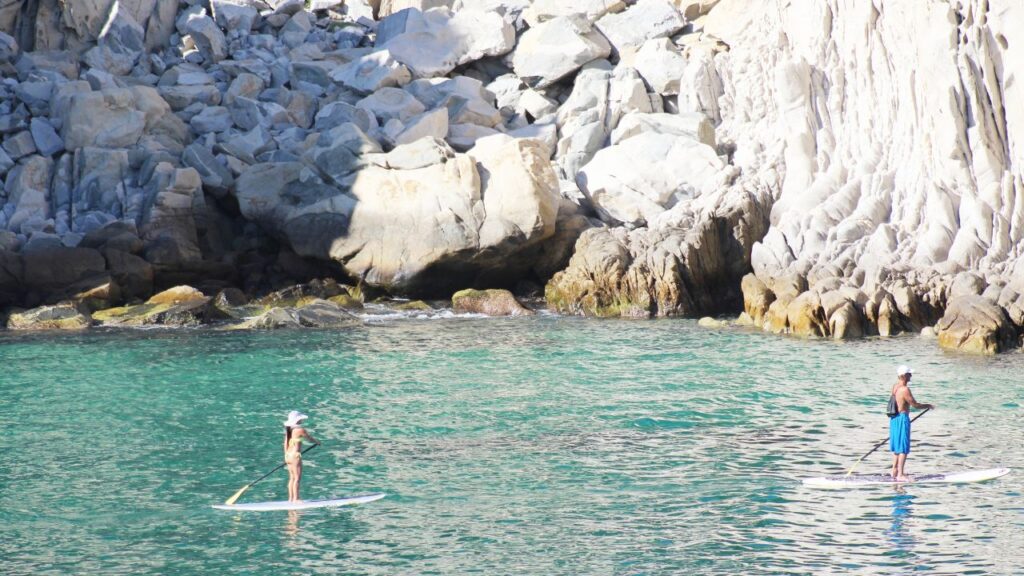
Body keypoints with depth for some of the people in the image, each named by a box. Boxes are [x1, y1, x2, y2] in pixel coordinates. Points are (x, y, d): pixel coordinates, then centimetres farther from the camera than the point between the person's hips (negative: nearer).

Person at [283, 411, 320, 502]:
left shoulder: (288, 430, 8)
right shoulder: (300, 430, -14)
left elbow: (286, 444, 14)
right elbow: (310, 438, 0)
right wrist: (317, 442, 20)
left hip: (288, 455, 8)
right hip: (295, 455, -8)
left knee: (292, 478, 14)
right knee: (297, 478, -2)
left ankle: (291, 498, 18)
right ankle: (296, 499, -1)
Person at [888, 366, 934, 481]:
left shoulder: (895, 387, 7)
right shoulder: (905, 390, -20)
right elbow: (915, 405, -16)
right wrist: (928, 406, 0)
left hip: (894, 418, 9)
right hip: (903, 418, -9)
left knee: (897, 446, 19)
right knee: (903, 448, -5)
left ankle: (894, 471, 27)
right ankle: (900, 475, -7)